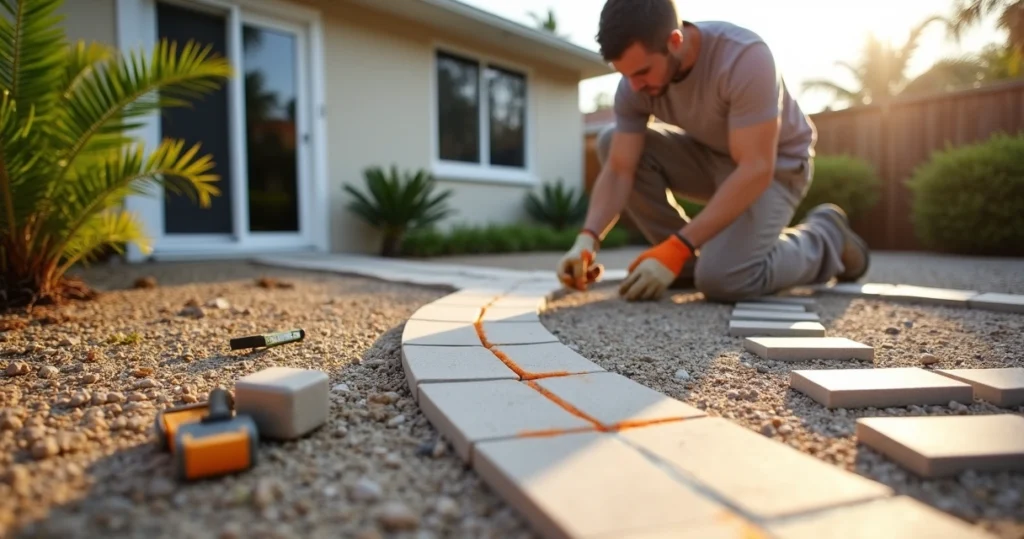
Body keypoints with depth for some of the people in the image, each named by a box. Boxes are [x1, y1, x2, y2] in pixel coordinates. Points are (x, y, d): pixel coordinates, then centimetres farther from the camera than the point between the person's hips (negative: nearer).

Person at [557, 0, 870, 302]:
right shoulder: (635, 81, -16)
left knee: (720, 279, -27)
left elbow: (756, 169, -35)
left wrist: (675, 250, -40)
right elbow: (618, 170, -17)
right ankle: (693, 258, -6)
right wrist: (587, 240, -34)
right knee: (610, 143, -14)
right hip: (712, 155, 6)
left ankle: (826, 236, 4)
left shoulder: (744, 57, -32)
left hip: (776, 165, -5)